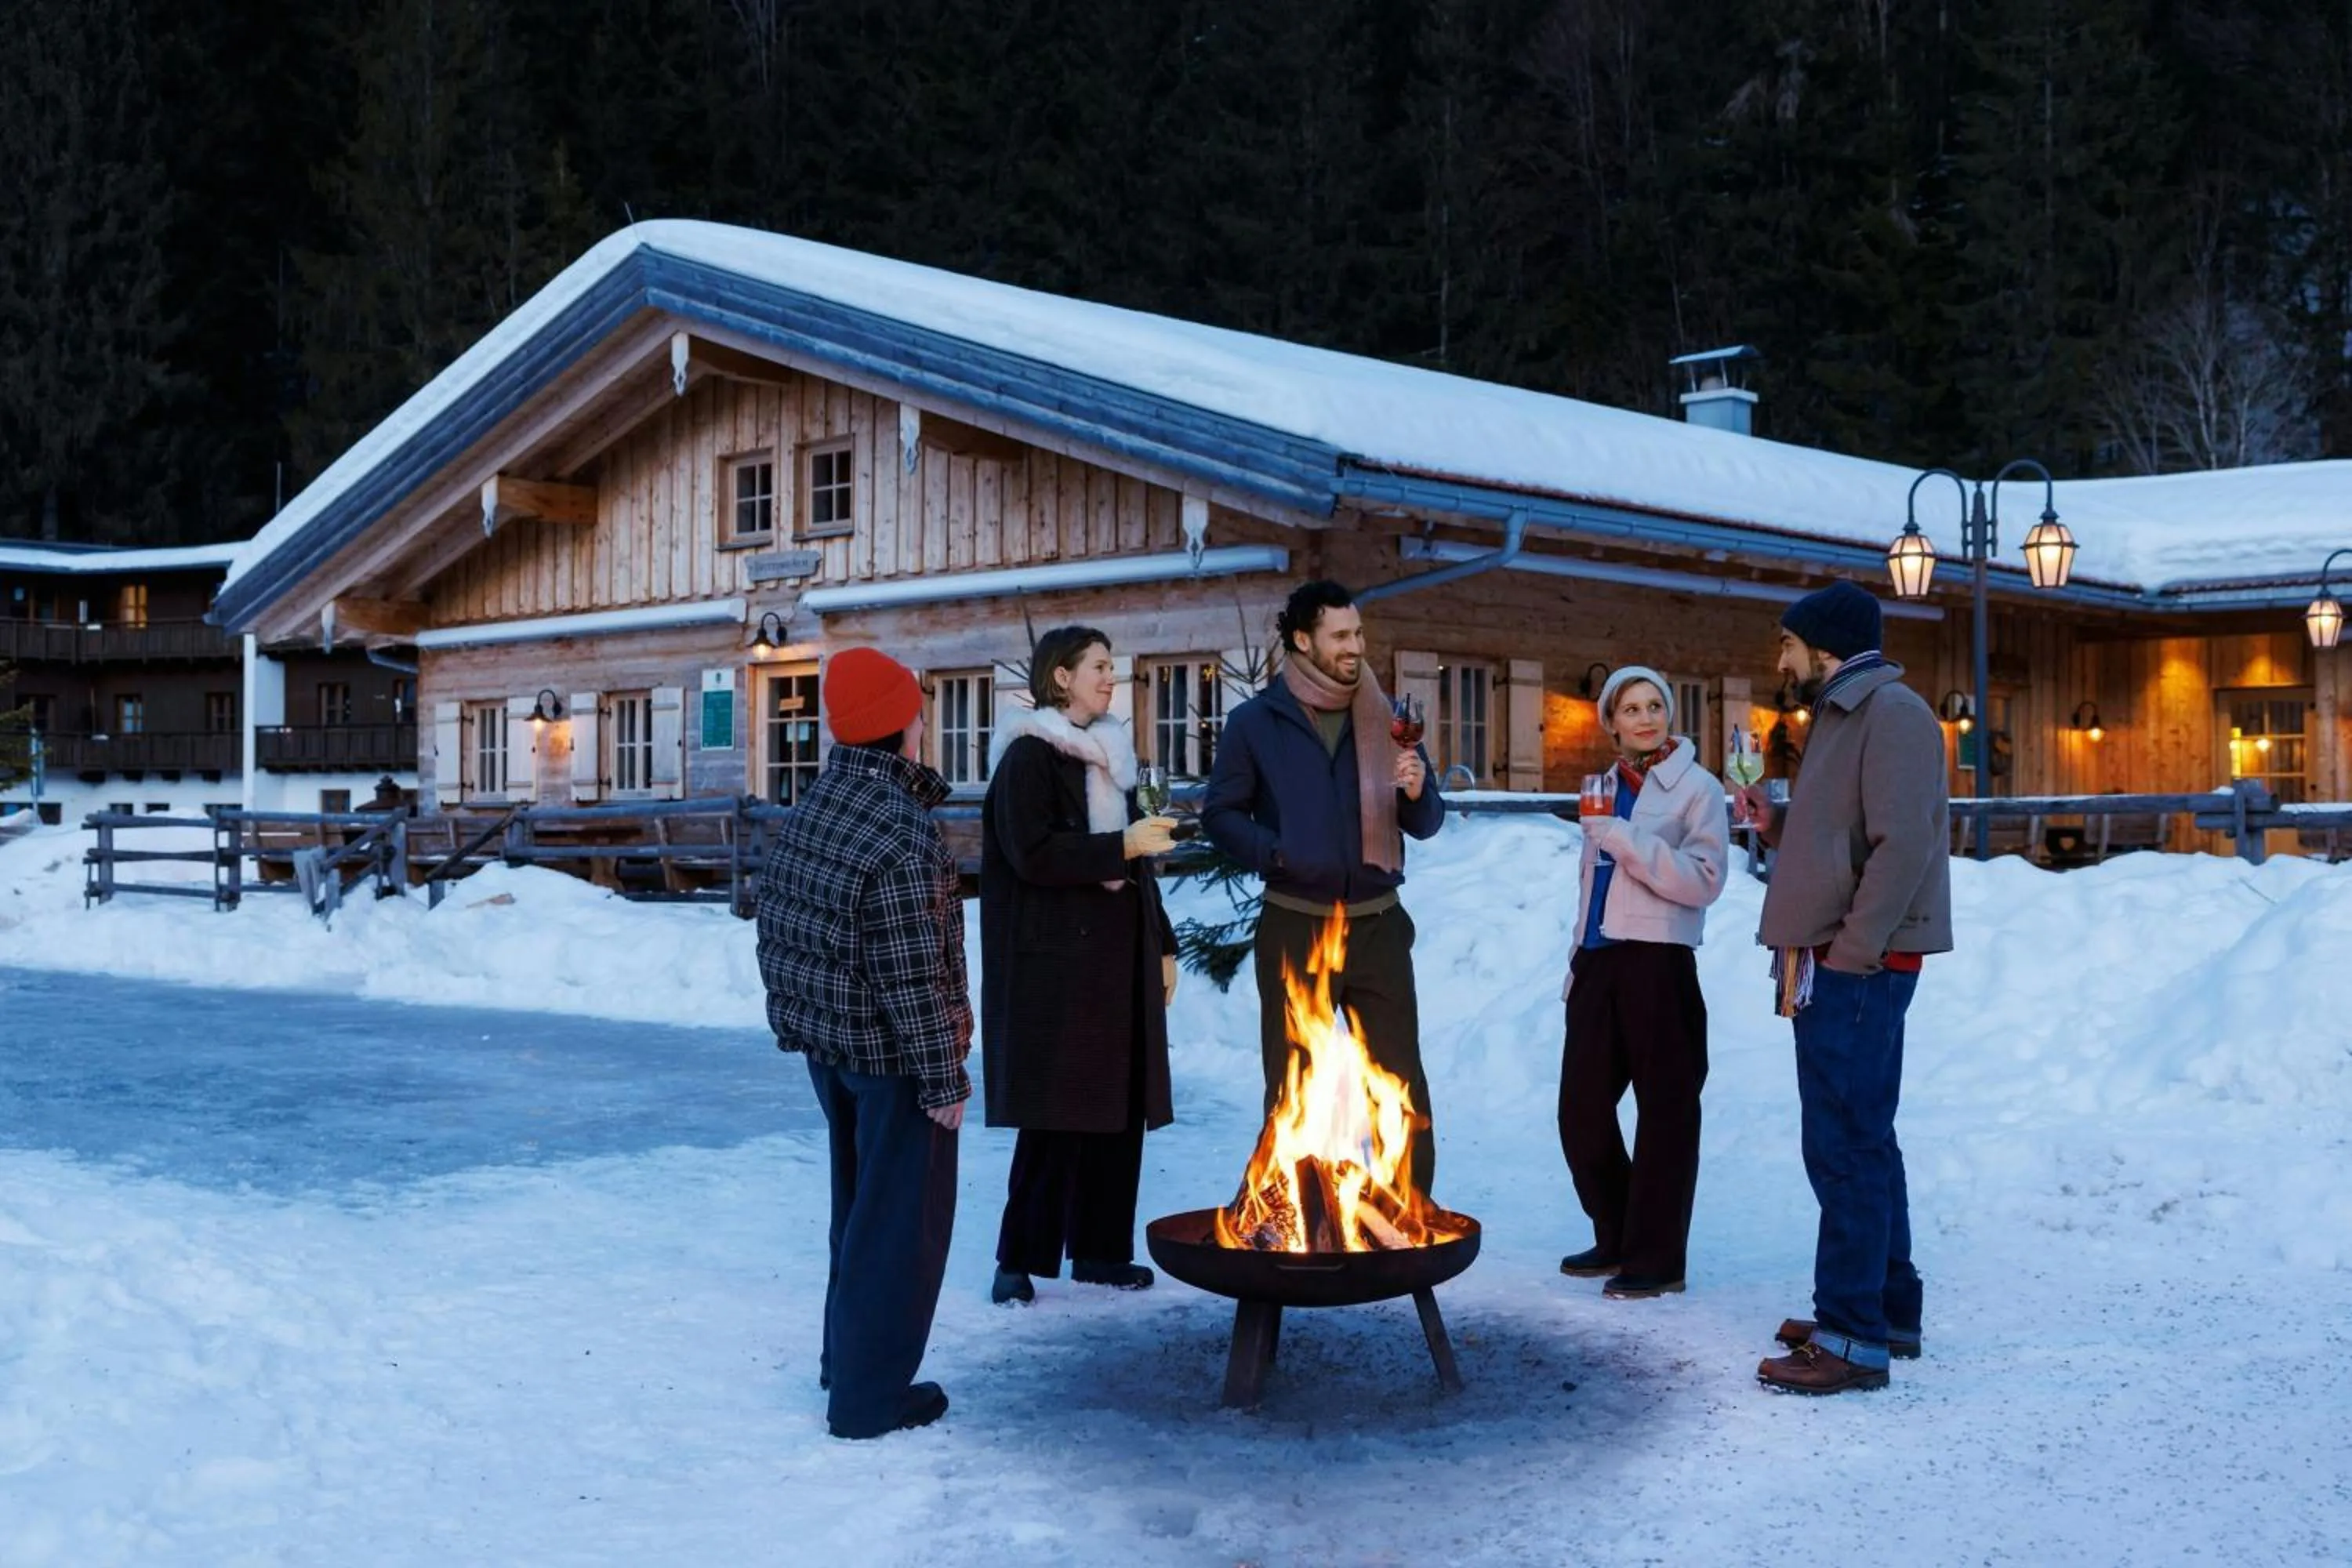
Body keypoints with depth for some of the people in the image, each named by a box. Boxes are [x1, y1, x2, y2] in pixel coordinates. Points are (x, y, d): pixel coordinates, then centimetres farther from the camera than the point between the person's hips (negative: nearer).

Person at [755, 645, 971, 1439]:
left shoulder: (807, 815, 2)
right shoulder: (901, 834, -25)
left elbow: (777, 936, 9)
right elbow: (910, 973, -24)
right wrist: (944, 1077, -17)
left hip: (827, 1042, 9)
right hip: (892, 1054, -9)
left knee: (857, 1197, 24)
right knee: (901, 1218, 4)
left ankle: (846, 1356, 38)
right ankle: (870, 1395, 12)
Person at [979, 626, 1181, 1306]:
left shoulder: (1108, 755, 17)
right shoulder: (1029, 757, -6)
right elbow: (1031, 855, -17)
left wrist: (1162, 944, 15)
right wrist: (1121, 847, -18)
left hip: (1118, 957, 8)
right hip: (1054, 961, -7)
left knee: (1117, 1107, 7)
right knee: (1057, 1113, -7)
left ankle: (1100, 1248, 17)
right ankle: (1019, 1259, 3)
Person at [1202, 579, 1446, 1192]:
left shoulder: (1385, 716, 7)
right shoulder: (1255, 720, 0)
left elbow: (1425, 825, 7)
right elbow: (1219, 813, 0)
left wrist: (1418, 792, -16)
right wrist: (1275, 854, -16)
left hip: (1378, 925, 2)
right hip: (1294, 927, -2)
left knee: (1402, 1082, 4)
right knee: (1292, 1089, 7)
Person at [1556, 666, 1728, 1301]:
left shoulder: (1696, 788, -3)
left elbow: (1704, 881, -15)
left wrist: (1627, 840, -21)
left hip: (1657, 964, -6)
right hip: (1598, 962, 7)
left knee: (1664, 1114, 1)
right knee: (1581, 1109, 9)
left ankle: (1656, 1259, 9)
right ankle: (1617, 1240, 24)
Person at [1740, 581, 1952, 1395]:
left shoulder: (1892, 712, -12)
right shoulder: (1842, 716, 20)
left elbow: (1903, 845, -21)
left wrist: (1849, 955, -23)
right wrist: (1774, 824, 7)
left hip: (1860, 968, -10)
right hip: (1833, 965, 10)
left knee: (1846, 1148, -8)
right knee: (1861, 1144, 16)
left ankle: (1853, 1339, -3)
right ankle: (1887, 1310, 25)